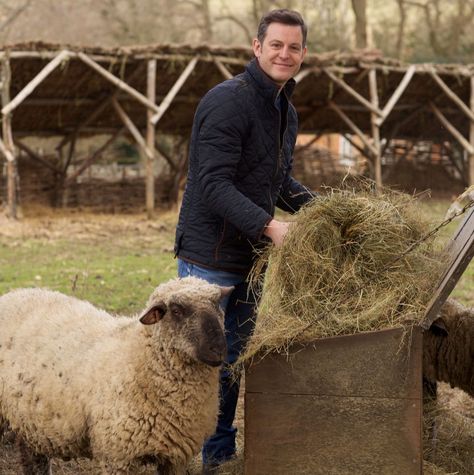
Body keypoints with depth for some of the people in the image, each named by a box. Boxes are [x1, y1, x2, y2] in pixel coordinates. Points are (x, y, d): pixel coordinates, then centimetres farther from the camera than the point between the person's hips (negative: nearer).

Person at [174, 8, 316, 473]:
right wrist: (268, 226, -31)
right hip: (209, 255, -9)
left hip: (248, 257, 9)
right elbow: (214, 184, -24)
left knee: (235, 360, 16)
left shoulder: (286, 111, 13)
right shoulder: (227, 100, -17)